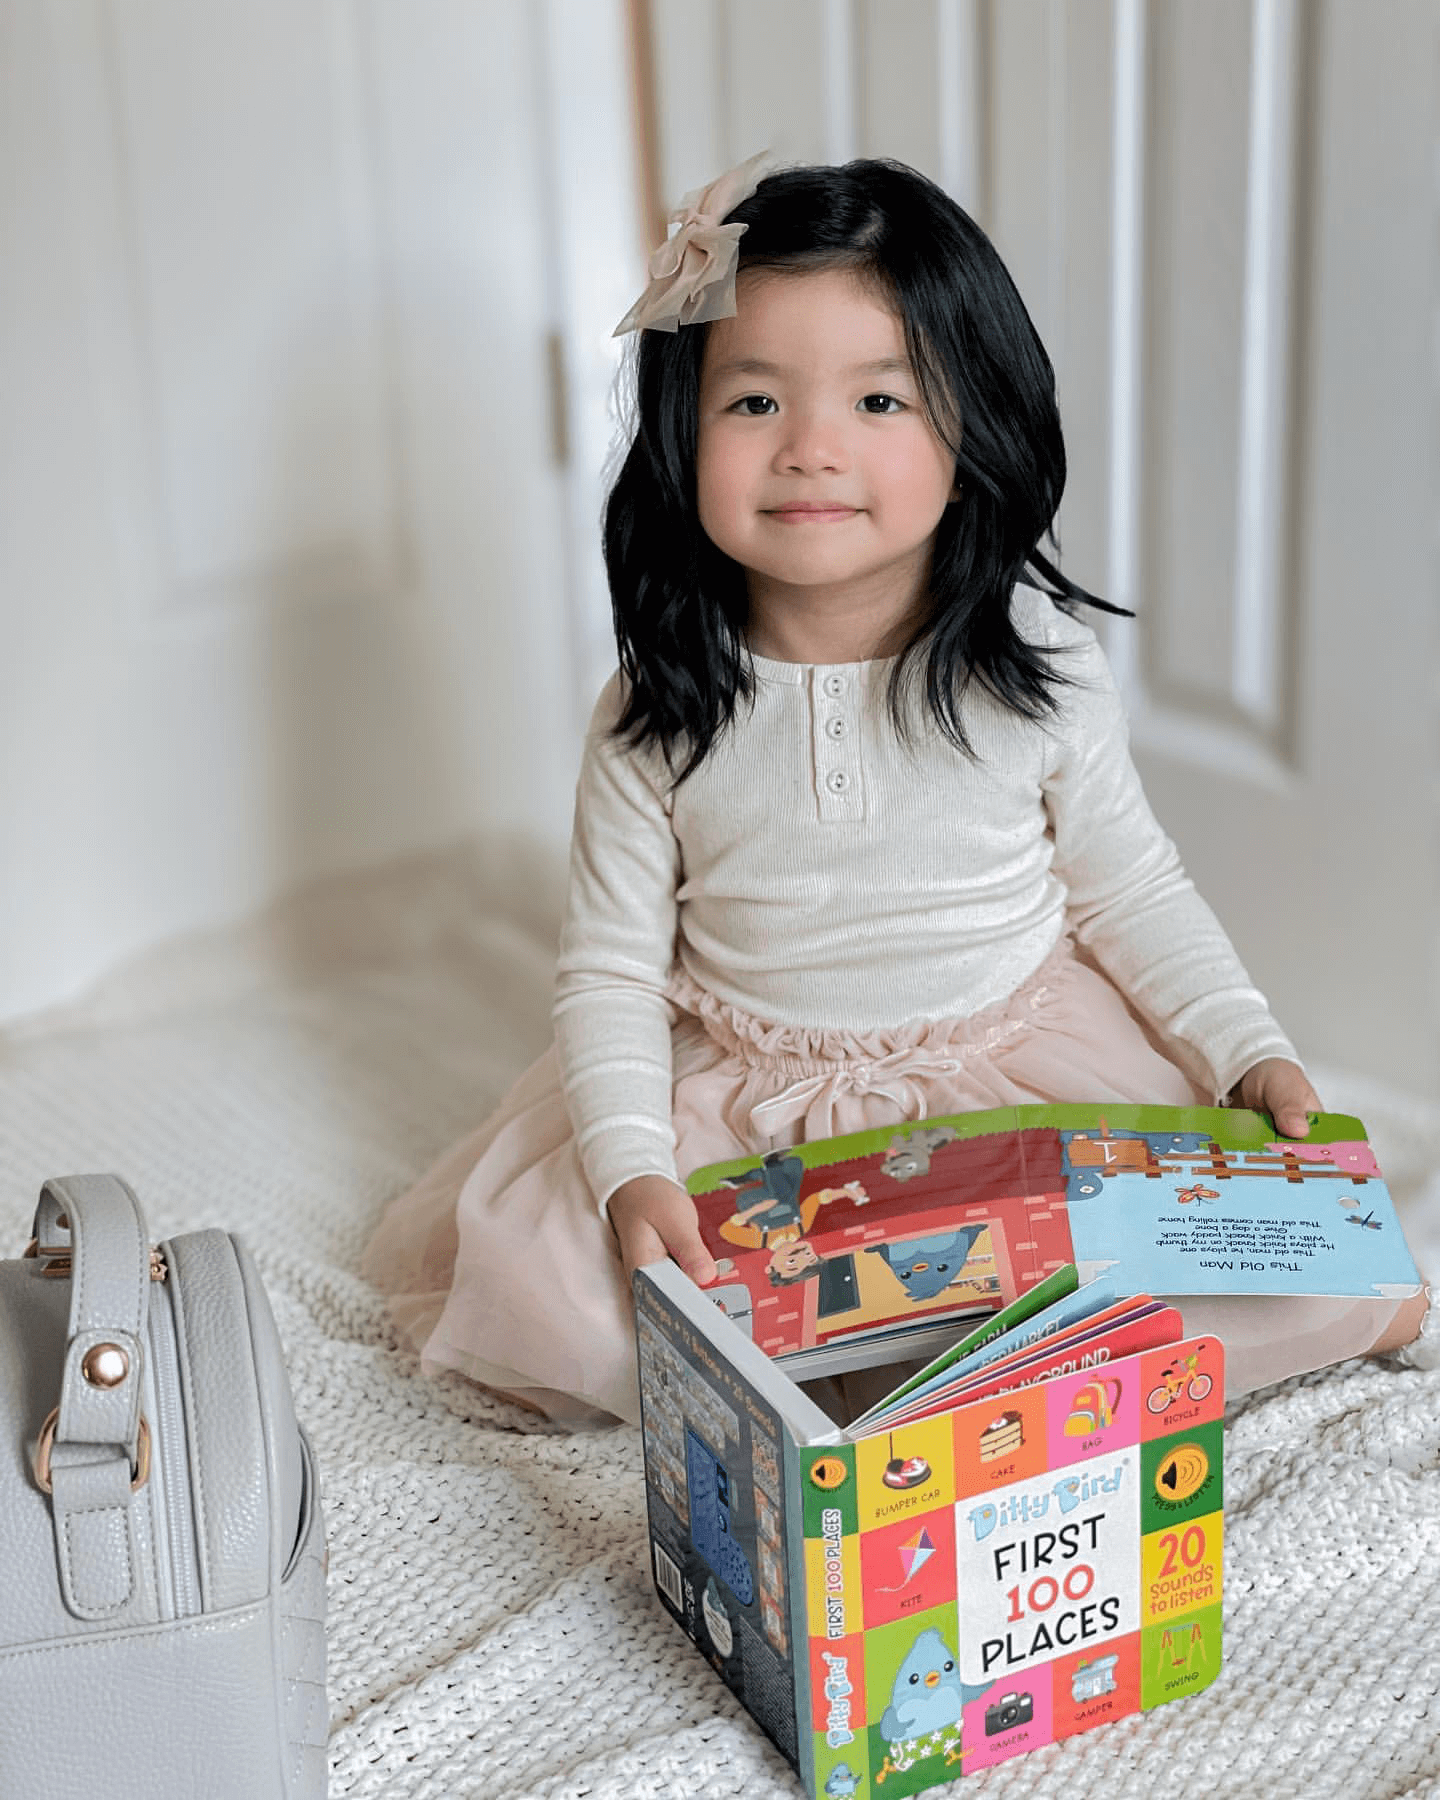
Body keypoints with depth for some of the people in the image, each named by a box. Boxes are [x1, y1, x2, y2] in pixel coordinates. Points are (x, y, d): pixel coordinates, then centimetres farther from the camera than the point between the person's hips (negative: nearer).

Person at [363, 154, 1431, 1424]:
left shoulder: (1038, 664, -9)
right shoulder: (660, 715, -10)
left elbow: (1131, 892, 4)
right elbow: (610, 969, -6)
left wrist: (1255, 1057, -8)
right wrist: (631, 1171, -20)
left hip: (1018, 1052, 0)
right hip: (742, 1097, 1)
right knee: (539, 1281, -18)